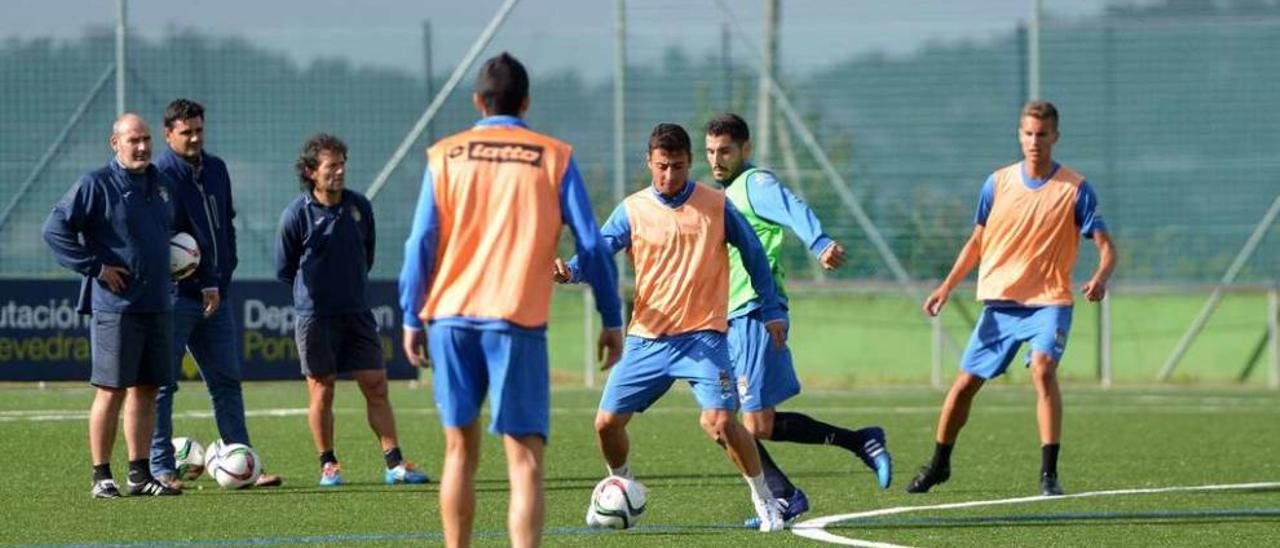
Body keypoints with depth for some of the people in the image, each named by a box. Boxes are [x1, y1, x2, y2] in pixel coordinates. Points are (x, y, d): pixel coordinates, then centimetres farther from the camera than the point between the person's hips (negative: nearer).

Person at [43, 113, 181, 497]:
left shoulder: (160, 184, 14)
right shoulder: (96, 185, -8)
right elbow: (55, 229, -12)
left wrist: (173, 262, 15)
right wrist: (95, 267, -14)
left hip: (157, 304, 7)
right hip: (115, 305, -7)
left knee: (147, 390, 8)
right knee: (111, 391, -5)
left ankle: (139, 475, 15)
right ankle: (101, 476, 0)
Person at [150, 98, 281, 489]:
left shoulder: (216, 169, 13)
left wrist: (222, 276, 10)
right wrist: (205, 283, -16)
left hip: (214, 294, 7)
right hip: (175, 295, -7)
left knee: (227, 380, 7)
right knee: (162, 383, -2)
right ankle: (161, 468, 2)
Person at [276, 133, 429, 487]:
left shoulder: (359, 207, 3)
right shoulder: (297, 215, -9)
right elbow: (284, 270, 3)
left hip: (357, 312, 3)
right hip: (315, 316, -3)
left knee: (376, 386, 0)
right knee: (322, 391, 2)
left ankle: (394, 464, 2)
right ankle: (328, 465, 14)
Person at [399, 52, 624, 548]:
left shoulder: (445, 156, 7)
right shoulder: (554, 159, 3)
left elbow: (421, 242, 4)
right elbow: (592, 245, 2)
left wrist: (411, 318, 10)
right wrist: (612, 320, 8)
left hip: (451, 318, 3)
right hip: (518, 321, -2)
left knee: (460, 449, 14)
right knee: (524, 457, -5)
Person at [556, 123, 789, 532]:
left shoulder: (716, 205, 0)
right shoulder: (632, 210, 2)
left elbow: (753, 254, 9)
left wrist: (771, 310, 5)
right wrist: (571, 271, -29)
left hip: (703, 336, -3)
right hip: (647, 339, 3)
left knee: (721, 422, -20)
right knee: (607, 422, 0)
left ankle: (764, 500, -1)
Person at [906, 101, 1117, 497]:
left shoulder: (1074, 189, -6)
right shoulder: (998, 183, 3)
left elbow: (1105, 246, -9)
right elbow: (977, 242, 15)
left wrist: (1100, 278, -30)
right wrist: (946, 287, 5)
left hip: (1049, 302, -4)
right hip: (999, 302, 4)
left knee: (1043, 369, -28)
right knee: (965, 382, 7)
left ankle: (1049, 474, -26)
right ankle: (939, 464, 28)